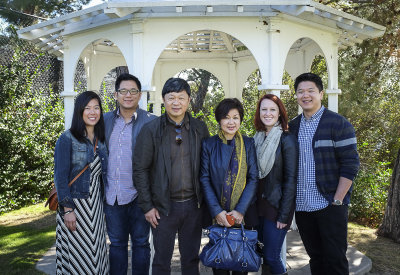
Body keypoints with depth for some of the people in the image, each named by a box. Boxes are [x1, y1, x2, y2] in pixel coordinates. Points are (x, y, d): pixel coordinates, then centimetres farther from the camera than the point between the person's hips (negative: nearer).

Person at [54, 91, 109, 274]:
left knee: (95, 253, 11)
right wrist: (68, 210, -15)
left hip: (96, 205, 5)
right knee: (76, 255, 3)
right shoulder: (67, 139, -9)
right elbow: (60, 177, -11)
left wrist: (104, 206, 9)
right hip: (74, 205, -5)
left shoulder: (100, 141, 8)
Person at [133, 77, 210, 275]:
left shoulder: (200, 129, 3)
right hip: (164, 206, -2)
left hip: (193, 205, 2)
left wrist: (206, 202, 2)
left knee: (191, 258, 15)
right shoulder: (151, 130, -5)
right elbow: (140, 169, -4)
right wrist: (147, 206, -7)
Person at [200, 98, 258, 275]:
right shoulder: (209, 144, 1)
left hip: (244, 215, 1)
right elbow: (204, 179, -3)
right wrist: (216, 211, -12)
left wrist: (241, 210, -12)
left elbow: (253, 179, -2)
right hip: (217, 216, 0)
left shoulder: (248, 144, 2)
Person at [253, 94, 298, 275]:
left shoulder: (287, 140, -9)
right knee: (263, 255, 11)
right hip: (258, 206, 6)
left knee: (271, 257, -5)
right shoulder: (257, 140, 8)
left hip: (276, 206, -5)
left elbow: (291, 179, -12)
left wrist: (284, 215, -15)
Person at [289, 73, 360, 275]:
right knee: (315, 258, 14)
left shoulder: (338, 123, -6)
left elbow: (350, 165, -9)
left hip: (330, 205, -4)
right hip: (302, 206, 5)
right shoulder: (292, 126, 10)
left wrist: (337, 201, -13)